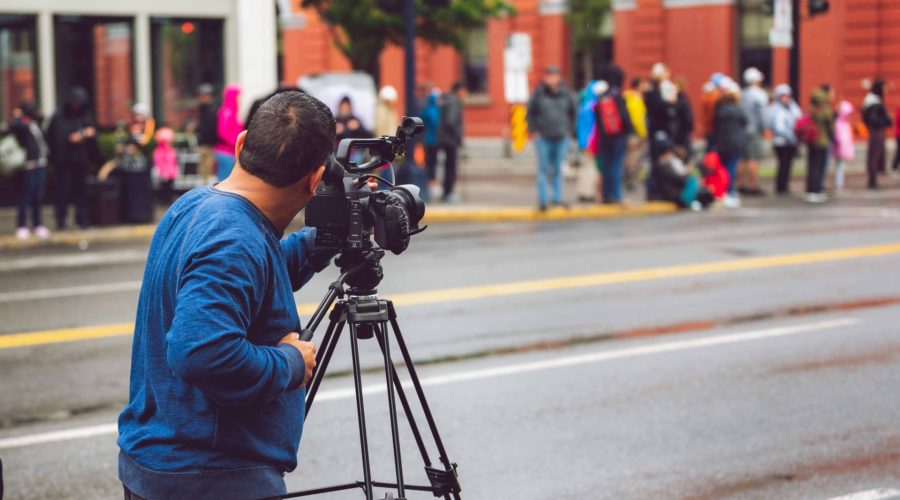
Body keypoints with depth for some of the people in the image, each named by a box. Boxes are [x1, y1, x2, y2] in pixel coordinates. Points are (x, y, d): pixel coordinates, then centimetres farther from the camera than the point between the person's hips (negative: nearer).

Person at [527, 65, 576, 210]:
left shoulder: (565, 94, 2)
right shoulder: (539, 93, -6)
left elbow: (573, 111, 15)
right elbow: (530, 113, 2)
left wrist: (570, 129, 9)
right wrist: (533, 131, -2)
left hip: (561, 137, 3)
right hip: (543, 138, -2)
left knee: (558, 169, 9)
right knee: (543, 169, 0)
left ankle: (557, 197, 17)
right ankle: (542, 200, 4)